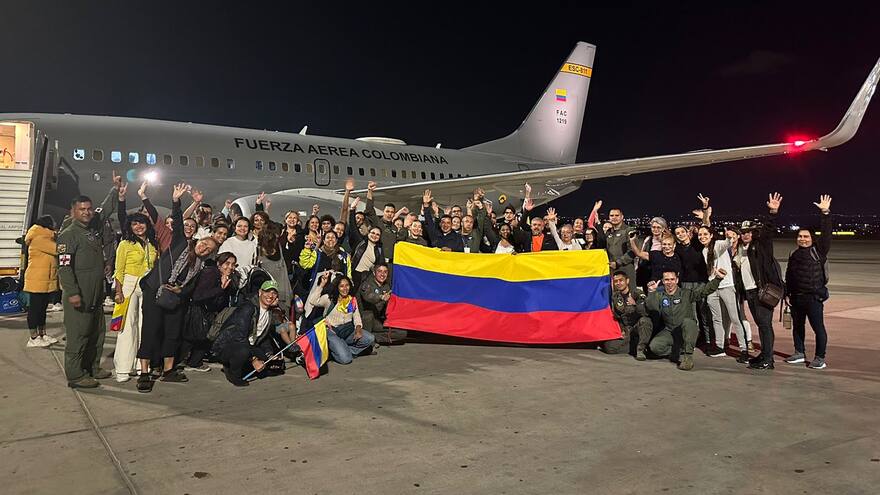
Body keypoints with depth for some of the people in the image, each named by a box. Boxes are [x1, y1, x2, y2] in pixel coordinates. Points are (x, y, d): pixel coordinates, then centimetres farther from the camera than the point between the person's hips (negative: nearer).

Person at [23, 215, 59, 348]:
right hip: (37, 281, -10)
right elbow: (57, 249, -21)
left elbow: (55, 250, 12)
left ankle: (42, 334, 21)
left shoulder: (47, 239, 17)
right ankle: (33, 338, 0)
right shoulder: (39, 239, -15)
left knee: (42, 308, 14)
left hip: (47, 281, 10)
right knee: (35, 308, -4)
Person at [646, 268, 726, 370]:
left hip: (687, 331, -2)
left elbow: (705, 290, -14)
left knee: (687, 321, -37)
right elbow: (651, 307, -15)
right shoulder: (659, 295, 3)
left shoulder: (686, 293, -3)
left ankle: (688, 356, -27)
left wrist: (717, 278, -28)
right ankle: (679, 351, 2)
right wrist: (651, 292, -29)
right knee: (654, 346, -24)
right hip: (669, 331, 2)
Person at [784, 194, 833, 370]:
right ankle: (800, 353, 29)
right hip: (796, 297, 6)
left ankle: (820, 358, 6)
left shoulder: (818, 251, -4)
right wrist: (787, 293, 15)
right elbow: (788, 275, 17)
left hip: (814, 297, -6)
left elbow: (826, 234, -17)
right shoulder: (794, 254, 12)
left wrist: (825, 213, -25)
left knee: (818, 327, -3)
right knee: (797, 326, 15)